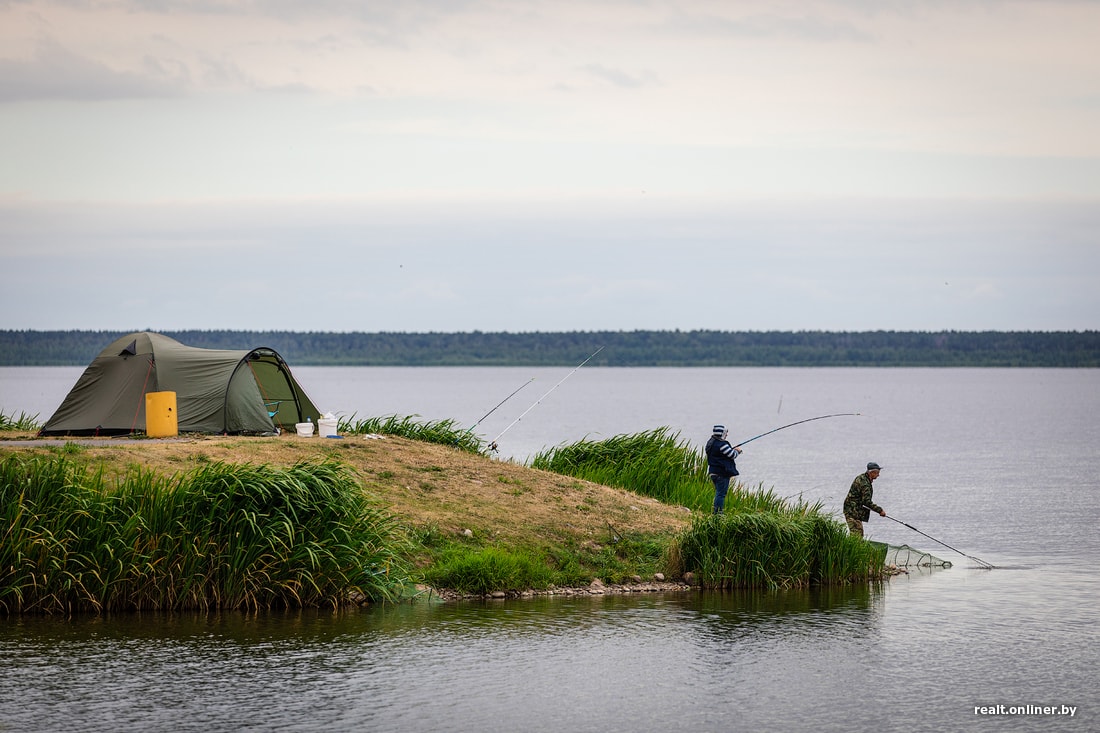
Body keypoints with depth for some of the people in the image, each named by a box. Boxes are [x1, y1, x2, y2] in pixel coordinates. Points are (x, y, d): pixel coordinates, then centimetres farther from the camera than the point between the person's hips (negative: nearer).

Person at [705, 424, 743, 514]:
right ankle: (717, 512, -5)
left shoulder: (710, 443, 10)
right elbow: (732, 455, -13)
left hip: (713, 472, 9)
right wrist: (737, 451, 7)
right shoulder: (721, 444, -19)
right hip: (722, 473, -9)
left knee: (719, 492, 17)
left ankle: (716, 512, 18)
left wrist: (733, 449, 13)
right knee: (721, 493, -5)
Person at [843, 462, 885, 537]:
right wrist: (880, 510, -19)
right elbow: (867, 501, -25)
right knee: (857, 535, -14)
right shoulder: (864, 483, -22)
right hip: (853, 512, -11)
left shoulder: (861, 478, 11)